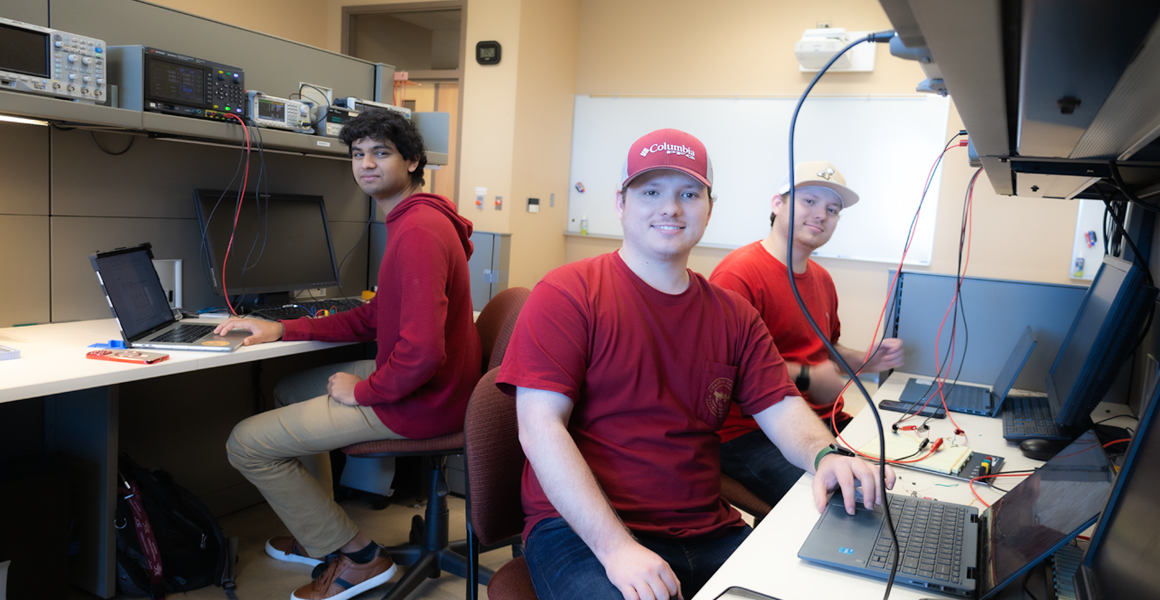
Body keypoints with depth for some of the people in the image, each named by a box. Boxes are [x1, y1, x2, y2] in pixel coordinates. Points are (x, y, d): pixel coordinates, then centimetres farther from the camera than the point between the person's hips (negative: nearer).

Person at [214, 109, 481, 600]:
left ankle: (356, 558, 9)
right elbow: (377, 316, 16)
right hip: (426, 384, 11)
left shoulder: (418, 232, -24)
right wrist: (284, 330, 9)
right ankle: (319, 532, 36)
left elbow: (422, 351, -32)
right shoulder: (409, 220, 13)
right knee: (290, 390, 29)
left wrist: (363, 390, -14)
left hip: (420, 402, -11)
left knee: (246, 444, -3)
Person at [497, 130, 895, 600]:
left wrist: (824, 455, -18)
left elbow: (781, 407, 7)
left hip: (710, 534, 6)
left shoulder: (733, 315, 13)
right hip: (582, 532, -5)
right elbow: (540, 426, -13)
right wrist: (614, 546, -22)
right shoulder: (567, 295, -5)